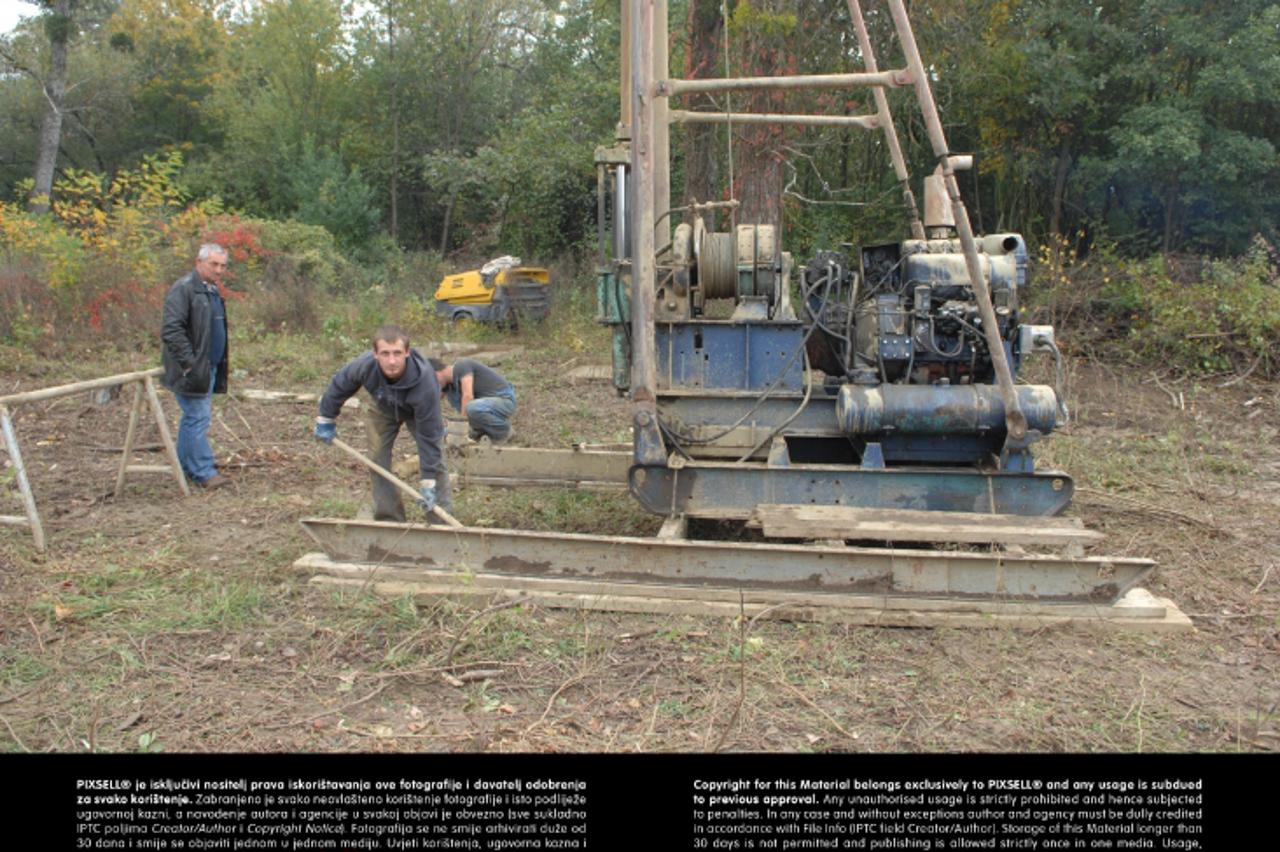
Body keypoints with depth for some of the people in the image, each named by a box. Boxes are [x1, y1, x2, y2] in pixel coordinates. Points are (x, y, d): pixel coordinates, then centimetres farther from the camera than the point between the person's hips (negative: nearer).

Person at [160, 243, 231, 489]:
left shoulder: (213, 291, 17)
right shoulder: (183, 289, -13)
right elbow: (171, 330, -21)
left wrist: (219, 368, 18)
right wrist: (189, 363, -23)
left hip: (209, 367, 9)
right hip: (192, 370, -9)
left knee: (193, 418, 15)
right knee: (198, 418, -8)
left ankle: (186, 467, 23)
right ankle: (204, 472, -4)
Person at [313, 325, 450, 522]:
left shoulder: (425, 382, -45)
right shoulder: (364, 365, -39)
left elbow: (428, 435, -39)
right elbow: (339, 385, -14)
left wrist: (427, 483, -37)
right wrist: (326, 421, -3)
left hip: (418, 411, -2)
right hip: (381, 408, 3)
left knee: (434, 460, -12)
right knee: (377, 460, -3)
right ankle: (388, 519, 9)